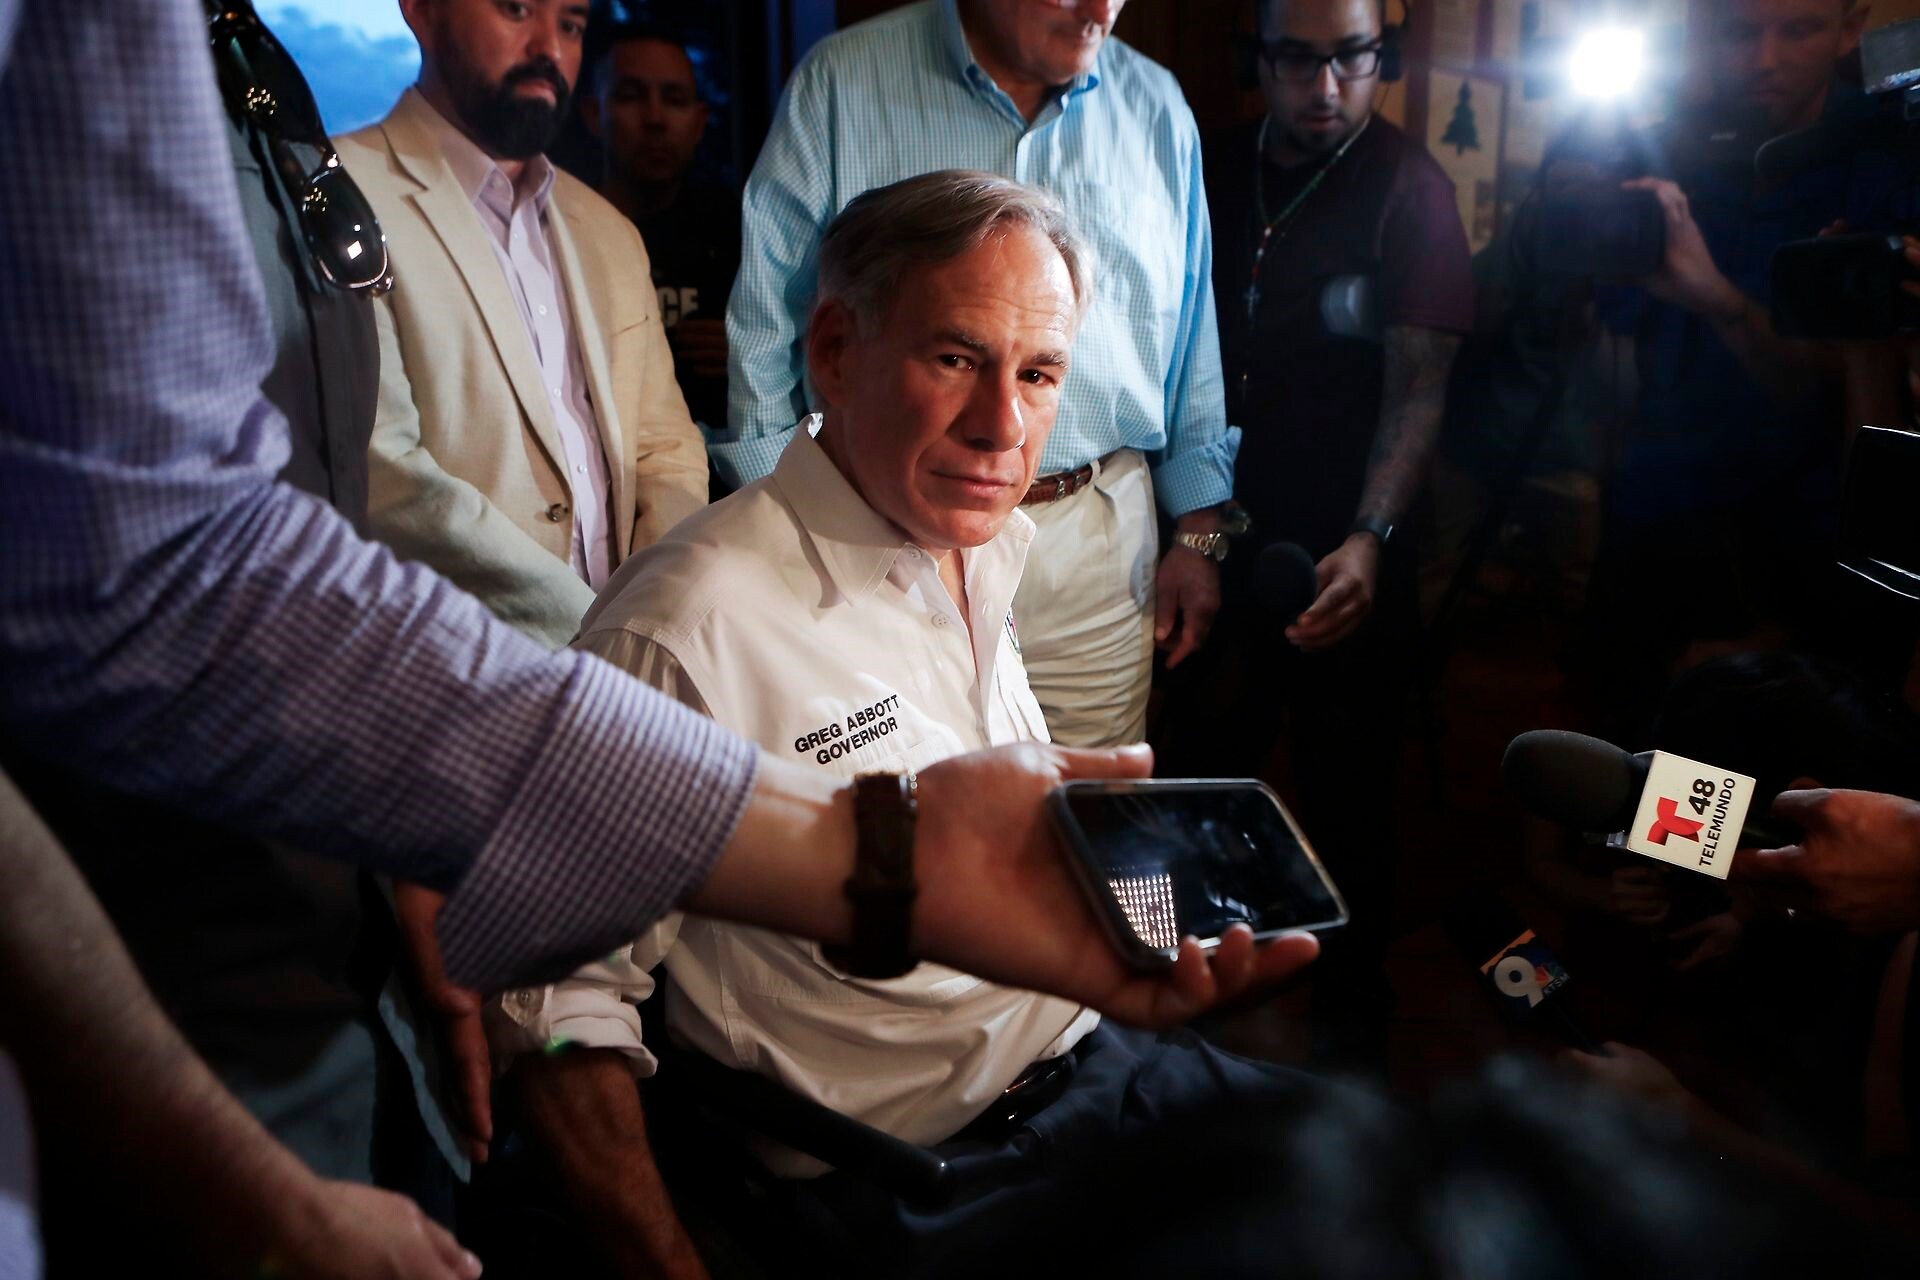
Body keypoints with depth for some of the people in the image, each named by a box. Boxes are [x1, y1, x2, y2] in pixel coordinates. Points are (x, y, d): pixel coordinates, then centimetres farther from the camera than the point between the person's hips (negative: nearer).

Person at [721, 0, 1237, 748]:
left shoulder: (1155, 109, 9)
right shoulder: (841, 82, 0)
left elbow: (1193, 347, 14)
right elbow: (763, 325, 1)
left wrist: (1198, 535, 12)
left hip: (1098, 538, 2)